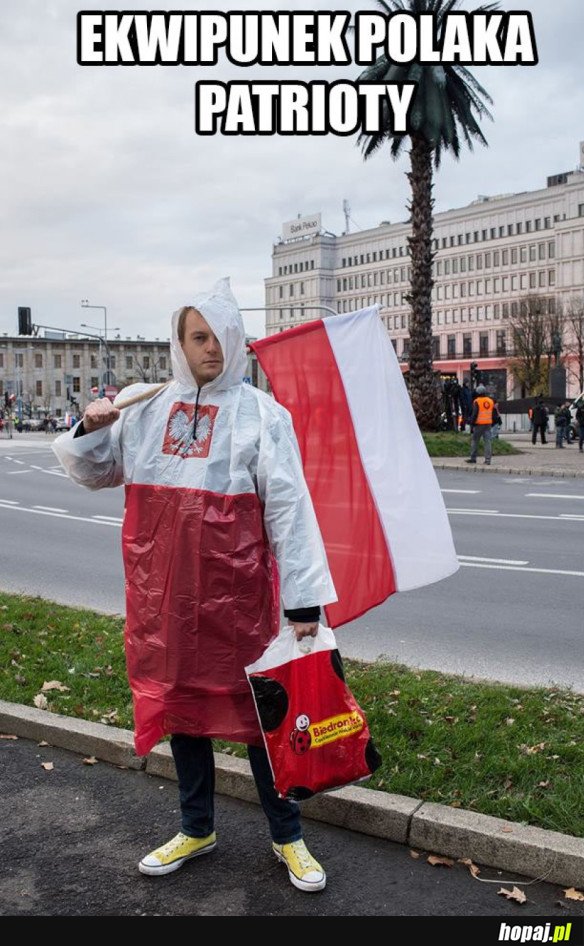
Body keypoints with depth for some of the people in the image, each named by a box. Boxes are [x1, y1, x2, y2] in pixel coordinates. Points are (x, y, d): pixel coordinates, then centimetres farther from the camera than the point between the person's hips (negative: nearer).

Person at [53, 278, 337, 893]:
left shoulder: (260, 413, -6)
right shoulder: (145, 407, 6)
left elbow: (289, 508, -10)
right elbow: (94, 473, 18)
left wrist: (304, 599, -14)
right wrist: (90, 429, -3)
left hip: (236, 589, -4)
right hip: (162, 589, 5)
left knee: (255, 707, 7)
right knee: (178, 701, 17)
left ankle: (287, 837, 28)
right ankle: (197, 829, 38)